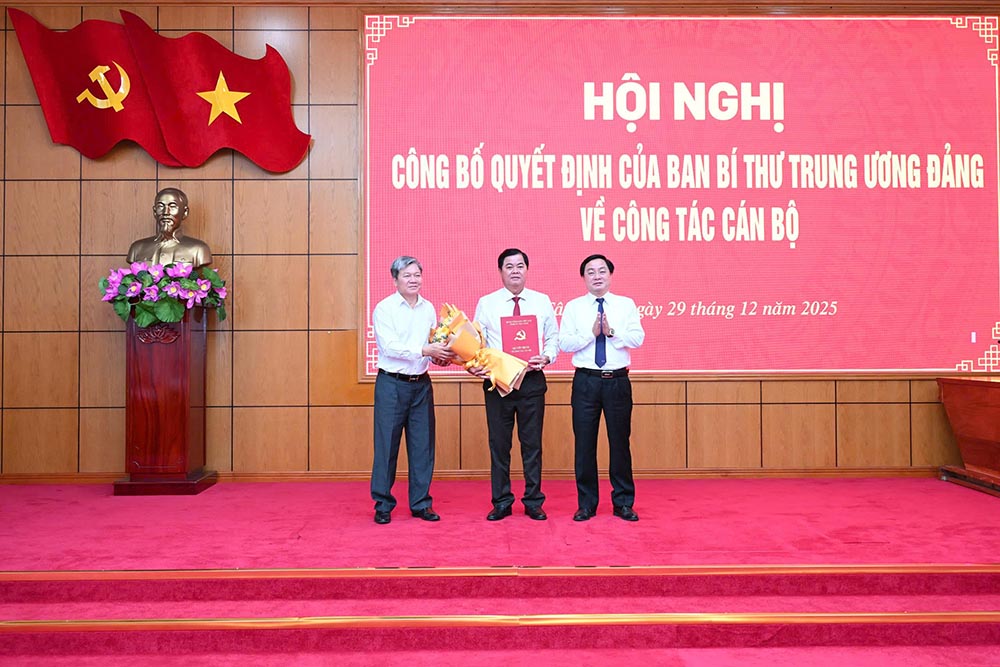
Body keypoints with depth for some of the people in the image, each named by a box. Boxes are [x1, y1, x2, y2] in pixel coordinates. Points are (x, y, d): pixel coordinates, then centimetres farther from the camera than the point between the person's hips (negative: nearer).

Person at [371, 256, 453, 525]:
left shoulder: (428, 308, 10)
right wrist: (425, 350, -22)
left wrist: (440, 356, -8)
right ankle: (383, 505, 14)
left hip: (421, 384, 5)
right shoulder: (384, 308, -6)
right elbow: (390, 347, -16)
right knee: (387, 444, 1)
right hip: (391, 384, -5)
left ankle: (421, 503, 19)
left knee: (423, 445, 8)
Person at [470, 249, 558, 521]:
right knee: (499, 443, 6)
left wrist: (546, 357, -12)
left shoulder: (542, 301, 7)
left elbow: (554, 338, 8)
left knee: (532, 443, 6)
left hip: (532, 380, 0)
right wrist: (475, 364, -15)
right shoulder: (486, 303, 4)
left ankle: (533, 502, 20)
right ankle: (501, 503, 19)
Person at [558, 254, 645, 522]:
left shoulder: (626, 305, 7)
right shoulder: (573, 307, 5)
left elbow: (638, 338, -4)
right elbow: (564, 343, -4)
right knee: (584, 443, 4)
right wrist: (591, 333, -15)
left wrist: (612, 331, -17)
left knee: (620, 441, 6)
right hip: (586, 381, 0)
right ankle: (586, 504, 17)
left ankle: (623, 503, 20)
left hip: (618, 381, 0)